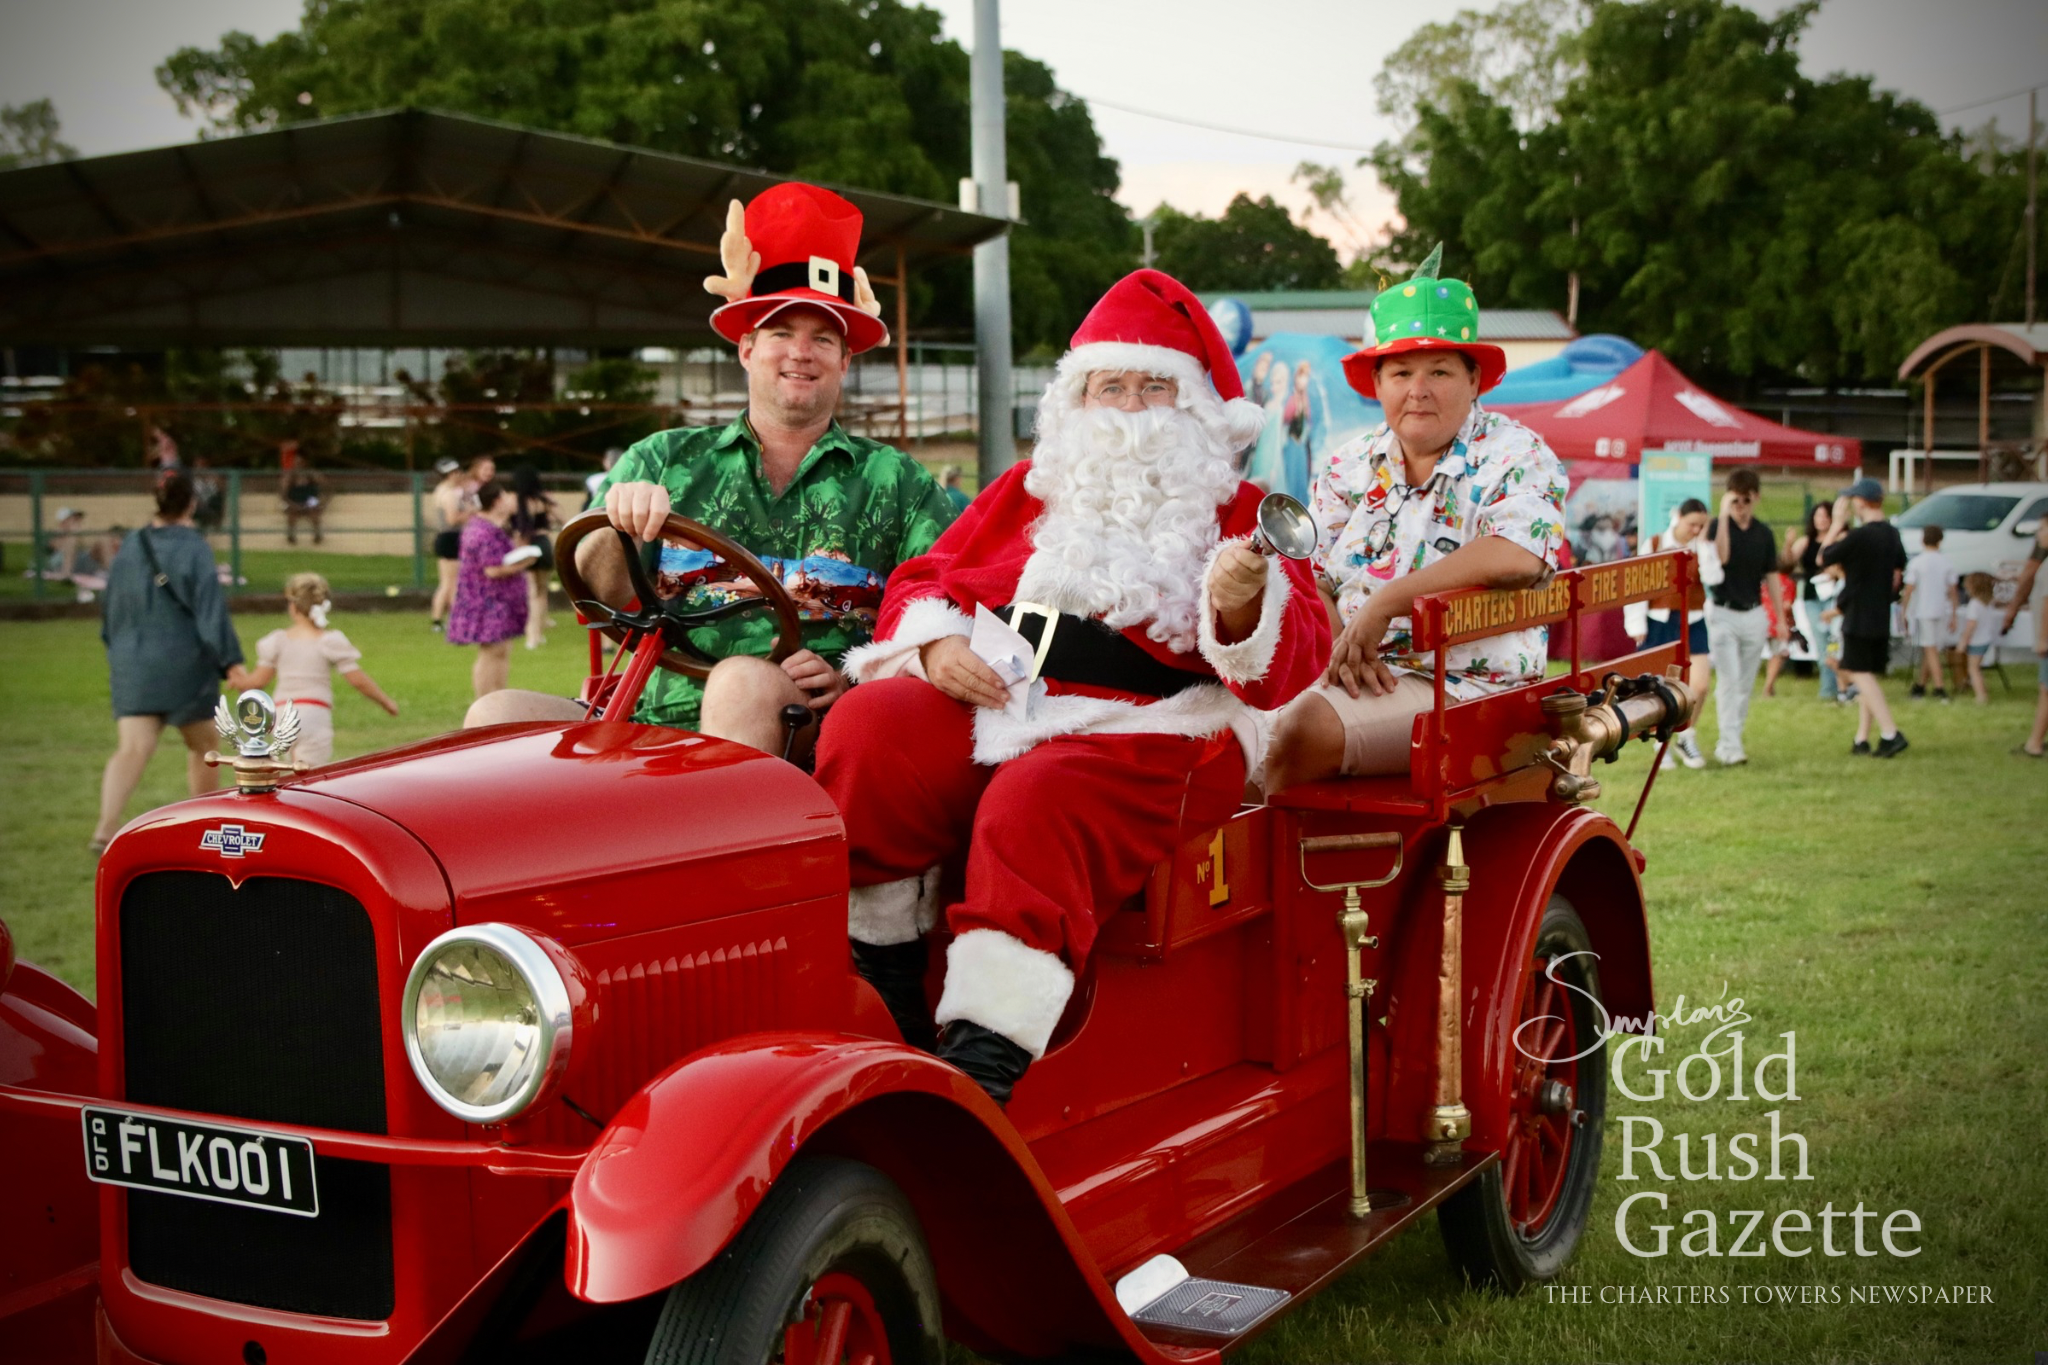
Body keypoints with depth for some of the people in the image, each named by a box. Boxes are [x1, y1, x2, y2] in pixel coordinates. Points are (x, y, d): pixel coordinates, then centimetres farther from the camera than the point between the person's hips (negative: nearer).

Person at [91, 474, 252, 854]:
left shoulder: (130, 547, 6)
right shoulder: (194, 548, -10)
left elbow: (112, 608, 14)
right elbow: (211, 608, -16)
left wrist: (116, 655, 27)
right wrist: (231, 661, -17)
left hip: (133, 664, 3)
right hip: (185, 665, -3)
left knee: (131, 750, -5)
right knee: (201, 747, 16)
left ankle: (106, 827, -26)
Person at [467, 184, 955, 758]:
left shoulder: (896, 482, 15)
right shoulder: (665, 461, 19)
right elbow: (595, 595, 7)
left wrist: (853, 680, -12)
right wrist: (621, 524, -15)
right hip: (657, 723, 2)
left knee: (742, 682, -36)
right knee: (496, 715, -21)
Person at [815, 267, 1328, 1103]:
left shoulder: (1240, 514, 14)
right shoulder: (1031, 488, 26)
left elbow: (1288, 669, 0)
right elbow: (923, 580, 23)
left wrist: (1241, 611, -23)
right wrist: (935, 642, 0)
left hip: (1146, 730, -4)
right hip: (987, 702, 4)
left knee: (1038, 805, -35)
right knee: (868, 729, -25)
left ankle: (982, 1063, -41)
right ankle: (881, 988, -15)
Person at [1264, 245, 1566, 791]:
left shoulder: (1514, 456, -3)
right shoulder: (1351, 466, 14)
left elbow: (1518, 556, -22)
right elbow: (1308, 580, 8)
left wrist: (1383, 604, -20)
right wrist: (1338, 648, -14)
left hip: (1461, 683, -5)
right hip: (1354, 677, 5)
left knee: (1308, 727, -28)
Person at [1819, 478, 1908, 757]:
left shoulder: (1859, 536, -19)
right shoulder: (1893, 534, 8)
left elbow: (1824, 558, -8)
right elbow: (1898, 574, 16)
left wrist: (1838, 523, -3)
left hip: (1859, 617, -8)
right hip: (1881, 616, 8)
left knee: (1860, 673, -7)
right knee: (1868, 676, 13)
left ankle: (1890, 734, -19)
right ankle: (1862, 739, 16)